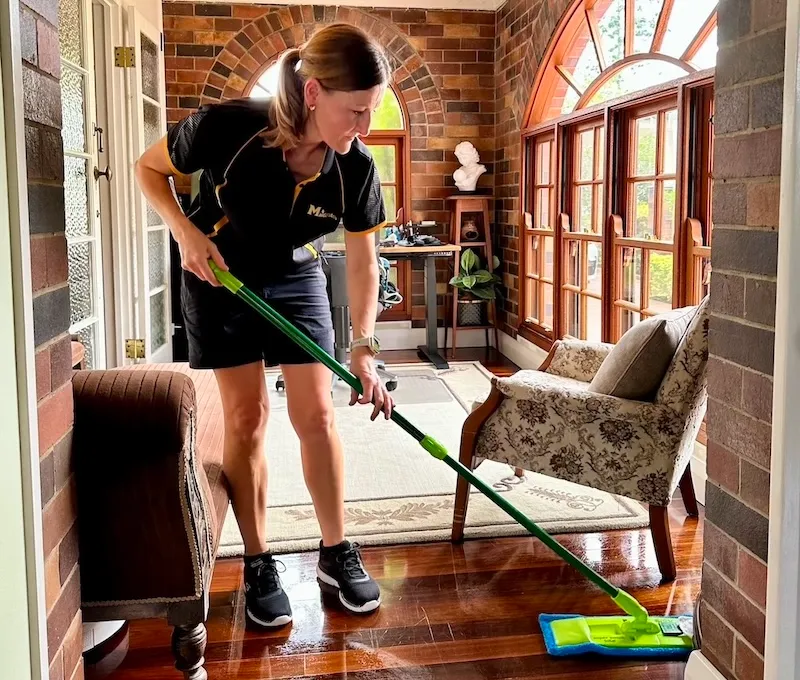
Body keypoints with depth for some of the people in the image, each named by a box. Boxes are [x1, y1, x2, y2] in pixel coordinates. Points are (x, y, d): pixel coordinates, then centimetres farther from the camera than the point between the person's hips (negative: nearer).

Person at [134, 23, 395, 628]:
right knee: (247, 415, -2)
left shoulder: (357, 169, -22)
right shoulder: (227, 126, -30)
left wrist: (364, 349, -20)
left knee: (317, 414, -1)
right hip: (218, 278, -2)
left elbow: (363, 264, -12)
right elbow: (149, 169, -11)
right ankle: (258, 564, 13)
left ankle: (336, 553, 15)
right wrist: (187, 232, -25)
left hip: (296, 281, 2)